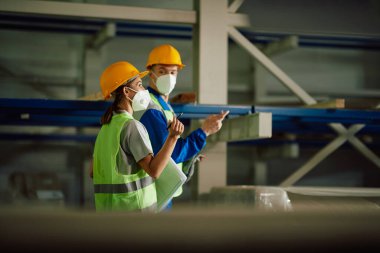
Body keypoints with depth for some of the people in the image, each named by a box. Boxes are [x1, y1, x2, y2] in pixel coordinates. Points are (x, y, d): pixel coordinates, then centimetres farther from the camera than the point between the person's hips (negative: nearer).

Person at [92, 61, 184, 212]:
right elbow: (154, 171, -20)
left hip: (109, 208, 8)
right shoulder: (132, 126, -14)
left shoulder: (107, 127, 13)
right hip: (134, 208, -8)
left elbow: (95, 172, 17)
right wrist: (173, 137, -26)